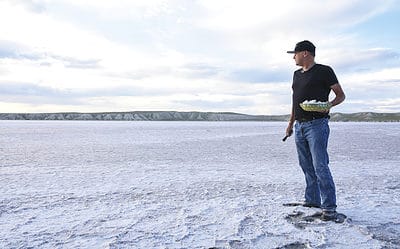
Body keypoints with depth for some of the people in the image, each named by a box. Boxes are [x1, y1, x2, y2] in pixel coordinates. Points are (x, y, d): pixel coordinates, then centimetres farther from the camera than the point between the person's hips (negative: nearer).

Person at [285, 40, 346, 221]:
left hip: (317, 124, -7)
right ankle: (312, 200, 20)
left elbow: (341, 95, 0)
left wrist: (329, 104, -21)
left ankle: (329, 206, -1)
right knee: (307, 166, 10)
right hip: (299, 126, 7)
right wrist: (291, 123, 21)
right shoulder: (297, 74, 19)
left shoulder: (324, 71, -2)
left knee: (320, 166, -10)